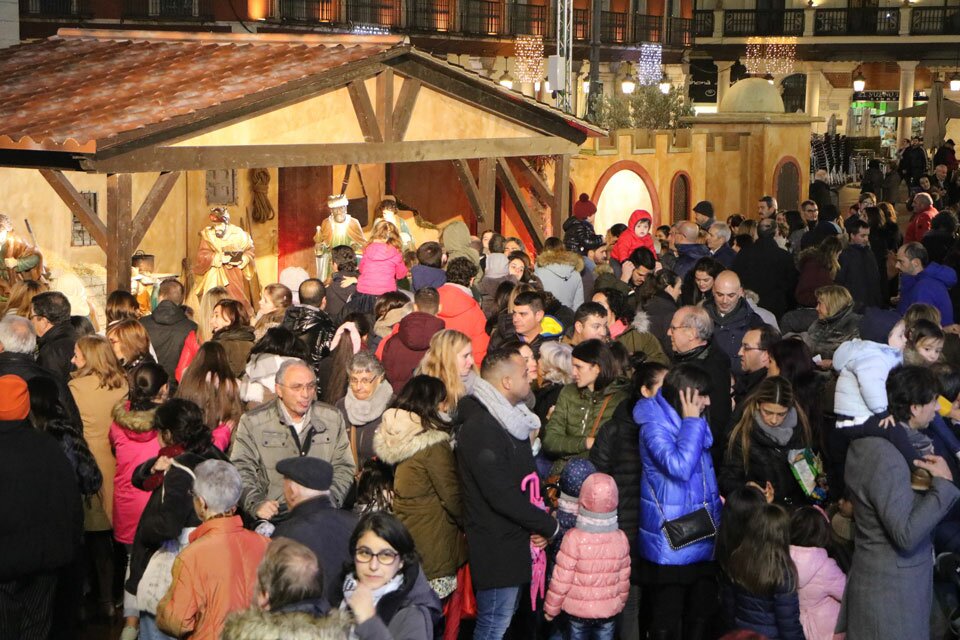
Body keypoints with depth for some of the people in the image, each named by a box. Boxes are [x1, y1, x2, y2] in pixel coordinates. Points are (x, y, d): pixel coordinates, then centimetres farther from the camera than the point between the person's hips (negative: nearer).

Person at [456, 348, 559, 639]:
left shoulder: (511, 420, 11)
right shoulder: (481, 429, -20)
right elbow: (502, 497, -23)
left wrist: (540, 524, 1)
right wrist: (550, 526, -13)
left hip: (516, 540, 9)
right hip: (495, 548, -9)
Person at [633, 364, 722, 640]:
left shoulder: (693, 425, 9)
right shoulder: (654, 426, -16)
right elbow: (679, 466, -31)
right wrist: (691, 421, -22)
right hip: (670, 545, -8)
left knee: (701, 618, 14)